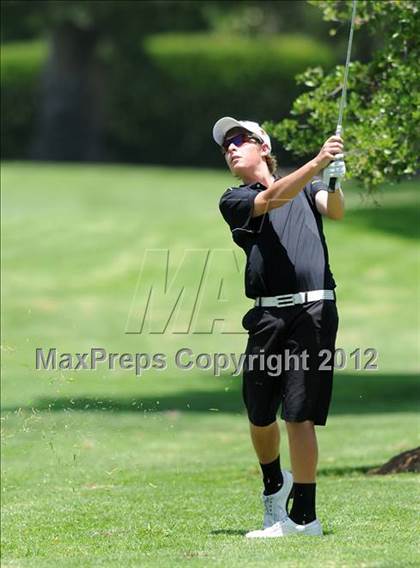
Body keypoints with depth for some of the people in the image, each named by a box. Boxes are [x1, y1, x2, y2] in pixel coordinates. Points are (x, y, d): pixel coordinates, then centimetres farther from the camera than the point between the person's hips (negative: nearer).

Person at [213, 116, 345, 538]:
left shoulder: (308, 186, 15)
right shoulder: (234, 201, 11)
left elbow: (335, 212, -4)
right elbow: (272, 199, -8)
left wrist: (333, 184, -27)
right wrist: (319, 163, -23)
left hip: (314, 309, -2)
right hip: (268, 314, 2)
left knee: (299, 415, -8)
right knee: (260, 414, 8)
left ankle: (304, 515, -3)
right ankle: (274, 484, 36)